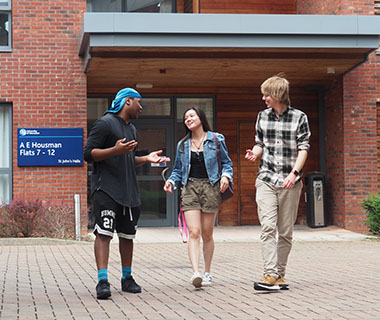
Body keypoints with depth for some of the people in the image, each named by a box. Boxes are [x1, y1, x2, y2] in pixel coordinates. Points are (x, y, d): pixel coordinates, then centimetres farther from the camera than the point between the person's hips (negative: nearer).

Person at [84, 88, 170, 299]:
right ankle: (103, 281, -18)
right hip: (106, 188, -8)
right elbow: (89, 154, -11)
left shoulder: (132, 129, 23)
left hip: (128, 190, 8)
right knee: (104, 233, -14)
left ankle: (127, 278, 20)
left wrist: (146, 158, 13)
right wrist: (115, 150, -24)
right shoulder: (105, 123, -4)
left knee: (127, 234, 10)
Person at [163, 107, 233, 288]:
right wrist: (171, 181, -1)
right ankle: (196, 273, -22)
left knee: (207, 234, 5)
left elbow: (226, 162, 10)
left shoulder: (216, 139, 6)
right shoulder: (183, 144, 13)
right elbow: (178, 169, 18)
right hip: (190, 188, 1)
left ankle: (207, 273, 19)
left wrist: (226, 176, -9)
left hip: (210, 187, -1)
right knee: (193, 233, -13)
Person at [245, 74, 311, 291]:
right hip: (266, 180, 2)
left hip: (290, 182, -2)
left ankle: (280, 274, 14)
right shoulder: (263, 117, 11)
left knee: (286, 231, 3)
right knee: (268, 227, -12)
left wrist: (295, 172, -16)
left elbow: (304, 148, -3)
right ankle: (271, 275, -16)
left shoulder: (299, 117, 0)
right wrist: (255, 153, -2)